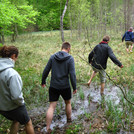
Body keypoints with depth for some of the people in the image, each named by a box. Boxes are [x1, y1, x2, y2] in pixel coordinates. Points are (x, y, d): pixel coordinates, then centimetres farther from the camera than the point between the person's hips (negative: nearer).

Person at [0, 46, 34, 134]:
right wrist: (21, 103, -10)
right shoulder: (12, 73, -31)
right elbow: (16, 96, -31)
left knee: (16, 121, 32)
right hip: (13, 107, -6)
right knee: (28, 123, 19)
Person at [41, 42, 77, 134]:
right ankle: (69, 120, 42)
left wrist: (43, 82, 16)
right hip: (65, 86, -2)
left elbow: (46, 71, 3)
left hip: (53, 86, 2)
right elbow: (72, 74, -14)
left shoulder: (53, 57, 0)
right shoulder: (70, 58, -10)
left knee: (52, 107, 6)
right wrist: (74, 87, -6)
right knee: (68, 103, 23)